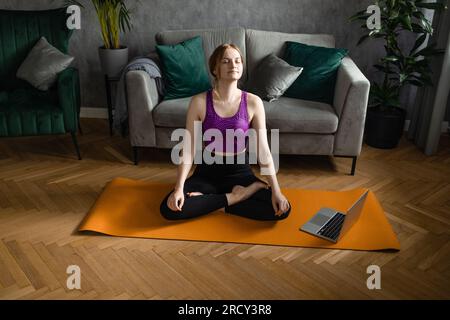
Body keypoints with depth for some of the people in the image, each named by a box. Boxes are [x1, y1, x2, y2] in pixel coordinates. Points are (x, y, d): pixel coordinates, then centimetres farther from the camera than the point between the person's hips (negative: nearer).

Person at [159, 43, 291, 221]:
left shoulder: (253, 102, -8)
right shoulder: (199, 102, -10)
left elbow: (263, 150, -9)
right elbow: (189, 148, -10)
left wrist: (276, 190, -18)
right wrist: (179, 188, -21)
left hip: (239, 171, 1)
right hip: (207, 171, 0)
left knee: (281, 209, -21)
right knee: (169, 208, -25)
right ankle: (233, 197, -10)